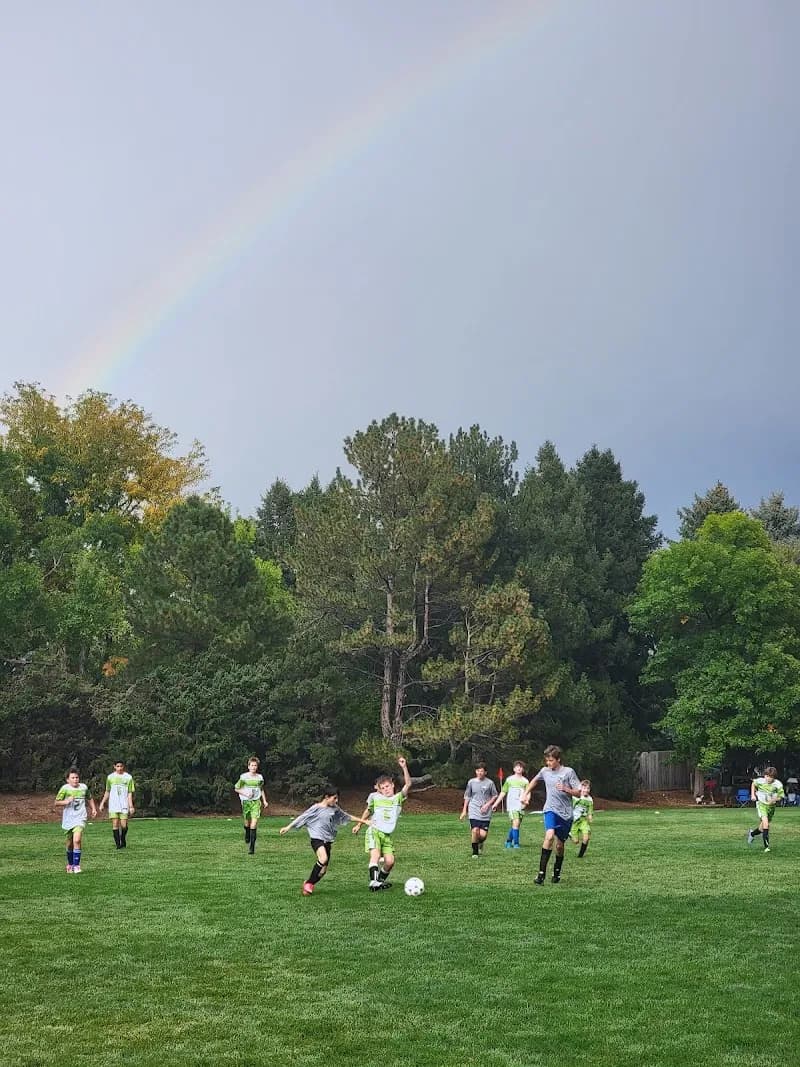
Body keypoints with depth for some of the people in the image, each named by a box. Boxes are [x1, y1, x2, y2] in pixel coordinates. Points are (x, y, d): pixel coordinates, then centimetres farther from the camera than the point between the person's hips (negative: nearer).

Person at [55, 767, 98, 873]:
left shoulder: (84, 787, 3)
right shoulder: (65, 788, -6)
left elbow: (90, 798, 23)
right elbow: (57, 803, -5)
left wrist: (94, 809, 13)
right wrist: (66, 801, -21)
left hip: (80, 818, 0)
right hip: (68, 819, 0)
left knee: (77, 840, -20)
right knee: (69, 844, 12)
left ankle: (76, 865, -16)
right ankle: (70, 864, 33)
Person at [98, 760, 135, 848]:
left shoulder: (128, 777, 3)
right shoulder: (110, 777, 8)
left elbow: (130, 793, 2)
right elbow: (107, 792, 18)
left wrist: (131, 806, -6)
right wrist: (102, 803, 13)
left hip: (124, 805, -1)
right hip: (113, 804, 1)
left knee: (124, 825, -6)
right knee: (115, 824, -7)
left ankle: (123, 840, 20)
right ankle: (118, 844, -2)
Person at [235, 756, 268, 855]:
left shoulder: (260, 777, 6)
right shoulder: (244, 777, -3)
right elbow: (236, 789, 4)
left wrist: (265, 801, 14)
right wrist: (245, 794, -11)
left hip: (256, 802, 1)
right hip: (246, 801, -1)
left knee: (254, 822, -13)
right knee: (247, 822, 7)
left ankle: (252, 846, -14)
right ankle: (247, 835, 44)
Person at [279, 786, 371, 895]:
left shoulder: (335, 809, 10)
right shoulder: (316, 808, -7)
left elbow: (347, 817, 21)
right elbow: (302, 817, -3)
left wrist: (363, 821, 23)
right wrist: (288, 828, -4)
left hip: (328, 841, 6)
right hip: (317, 838, -6)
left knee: (323, 870, 1)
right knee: (323, 858, -31)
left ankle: (309, 884, 20)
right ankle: (308, 883, -18)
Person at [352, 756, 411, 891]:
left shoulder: (398, 798, 6)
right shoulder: (375, 797, 9)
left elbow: (408, 784, -9)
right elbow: (368, 811, 28)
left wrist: (404, 767, -18)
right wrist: (359, 824, 36)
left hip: (387, 835, 2)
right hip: (374, 831, -2)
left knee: (390, 861, -8)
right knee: (375, 854, -26)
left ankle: (381, 880, 17)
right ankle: (373, 880, -35)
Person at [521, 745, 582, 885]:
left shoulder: (569, 772, -5)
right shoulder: (545, 771, 4)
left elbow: (578, 793, -5)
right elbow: (534, 780, 26)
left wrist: (565, 789, -20)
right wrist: (526, 794, 19)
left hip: (566, 813, 0)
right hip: (551, 809, 0)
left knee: (559, 844, 9)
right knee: (549, 836, -25)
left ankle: (557, 872, 36)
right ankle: (541, 874, -27)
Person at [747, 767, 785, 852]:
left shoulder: (778, 785, -14)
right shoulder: (760, 781, -12)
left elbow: (780, 796, -4)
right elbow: (753, 784, 11)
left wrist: (775, 799, -24)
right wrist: (753, 795, 1)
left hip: (771, 806, 3)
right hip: (761, 804, -3)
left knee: (762, 828, 12)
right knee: (765, 823, -23)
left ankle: (752, 833, 46)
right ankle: (766, 846, -22)